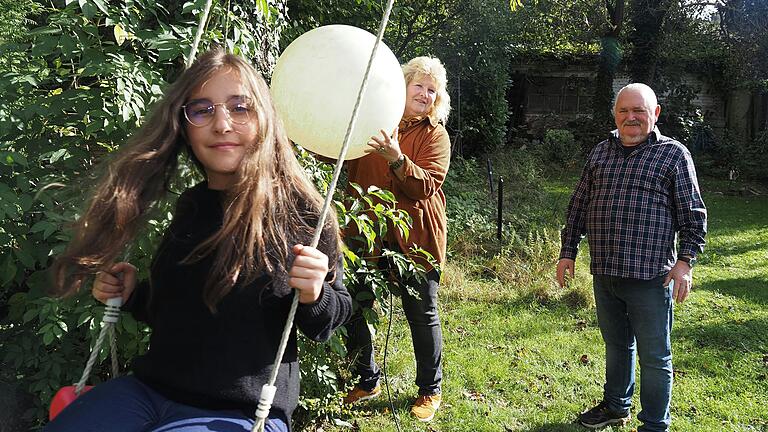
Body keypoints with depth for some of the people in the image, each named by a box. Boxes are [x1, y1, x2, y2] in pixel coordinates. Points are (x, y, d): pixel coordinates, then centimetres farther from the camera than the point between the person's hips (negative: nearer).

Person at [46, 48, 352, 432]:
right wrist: (132, 295, 3)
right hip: (150, 390, 6)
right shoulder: (190, 206, 6)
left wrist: (312, 297, -24)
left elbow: (333, 317, -3)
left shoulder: (302, 213, -12)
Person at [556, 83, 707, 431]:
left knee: (654, 357, 6)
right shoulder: (600, 153, 11)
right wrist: (568, 251, 13)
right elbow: (578, 206, 15)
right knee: (616, 345, 21)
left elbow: (693, 216, -2)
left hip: (649, 276, -4)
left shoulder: (673, 155, -2)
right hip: (604, 273, 5)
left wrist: (685, 261, -10)